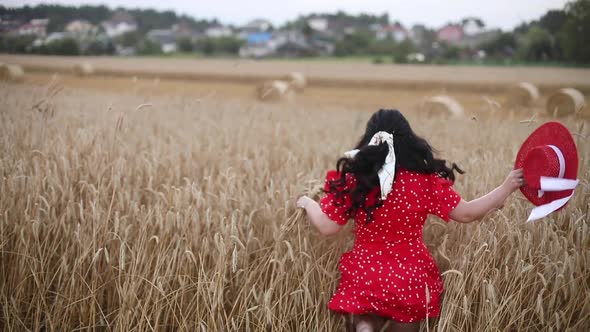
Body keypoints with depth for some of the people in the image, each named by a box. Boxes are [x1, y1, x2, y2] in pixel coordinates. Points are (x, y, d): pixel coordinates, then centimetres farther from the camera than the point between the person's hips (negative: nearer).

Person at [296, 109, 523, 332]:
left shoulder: (352, 179, -10)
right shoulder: (425, 180, -11)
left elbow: (327, 227, -5)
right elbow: (467, 213, -4)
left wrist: (307, 203, 14)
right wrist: (506, 188, 6)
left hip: (364, 277, 0)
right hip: (411, 280, 0)